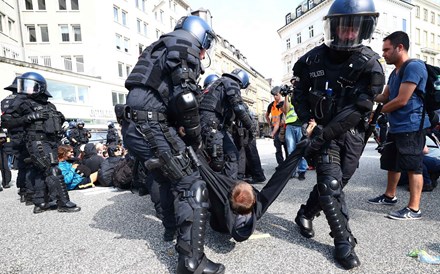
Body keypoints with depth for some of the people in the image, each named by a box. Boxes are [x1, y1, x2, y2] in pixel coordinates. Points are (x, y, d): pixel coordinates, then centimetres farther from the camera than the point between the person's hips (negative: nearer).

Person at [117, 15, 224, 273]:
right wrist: (195, 136, -3)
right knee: (192, 185, -7)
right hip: (150, 128, -10)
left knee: (171, 178, 25)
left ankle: (172, 228, 42)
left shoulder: (162, 47, 29)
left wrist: (182, 134, 22)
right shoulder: (185, 47, -1)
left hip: (134, 126, 10)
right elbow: (185, 98, -16)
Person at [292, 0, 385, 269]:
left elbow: (357, 110, -17)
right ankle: (344, 239, 6)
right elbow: (299, 95, 8)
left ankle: (305, 214, 33)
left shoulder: (369, 64, -8)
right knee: (331, 183, -11)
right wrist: (308, 122, -7)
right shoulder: (313, 59, -2)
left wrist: (322, 136, -25)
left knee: (333, 183, 7)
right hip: (321, 129, 0)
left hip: (351, 132, 1)